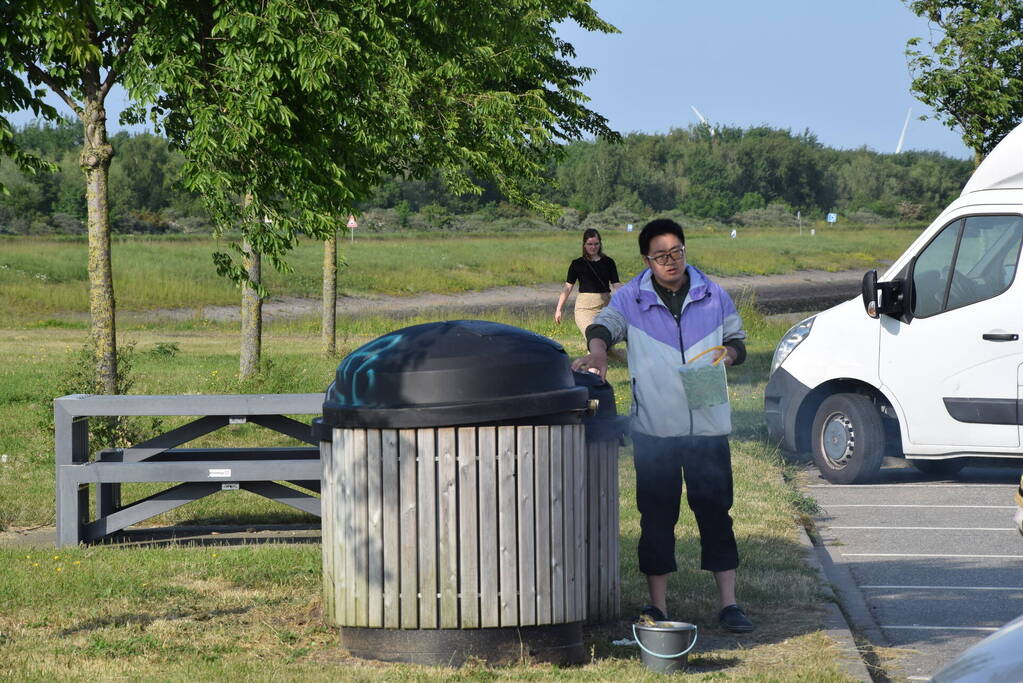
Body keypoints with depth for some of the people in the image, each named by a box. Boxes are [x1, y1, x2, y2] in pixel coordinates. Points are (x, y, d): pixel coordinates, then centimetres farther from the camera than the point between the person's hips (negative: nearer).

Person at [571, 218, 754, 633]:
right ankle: (657, 606, 11)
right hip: (654, 428, -1)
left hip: (708, 427, 1)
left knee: (715, 511, 1)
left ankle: (727, 603, 7)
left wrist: (729, 353, -7)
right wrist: (598, 351, -34)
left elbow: (736, 342, 17)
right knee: (656, 516, 3)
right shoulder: (631, 299, 3)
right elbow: (605, 324, -12)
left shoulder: (713, 297, 8)